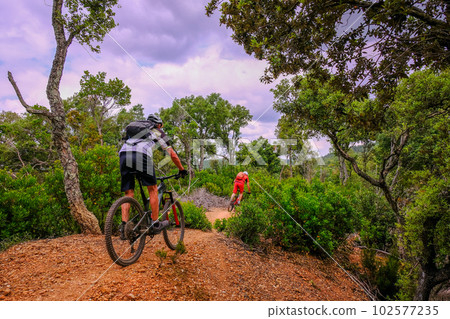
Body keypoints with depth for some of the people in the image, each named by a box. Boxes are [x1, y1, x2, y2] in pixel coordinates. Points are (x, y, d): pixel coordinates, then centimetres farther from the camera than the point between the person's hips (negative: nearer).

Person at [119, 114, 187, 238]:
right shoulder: (158, 132, 26)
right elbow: (172, 154, 25)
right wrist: (182, 170, 37)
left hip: (123, 153, 5)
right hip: (141, 155, -5)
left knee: (129, 194, 10)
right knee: (153, 189, 9)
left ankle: (124, 226, -3)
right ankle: (156, 224, 13)